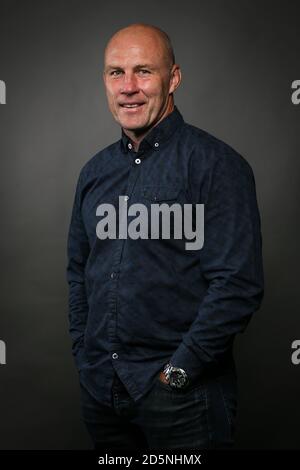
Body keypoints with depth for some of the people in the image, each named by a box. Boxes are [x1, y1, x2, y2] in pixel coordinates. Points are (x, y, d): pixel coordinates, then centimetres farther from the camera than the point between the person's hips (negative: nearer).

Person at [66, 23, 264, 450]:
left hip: (182, 392, -5)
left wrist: (178, 371, -15)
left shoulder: (215, 164, -11)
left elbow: (239, 286, -16)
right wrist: (83, 354, 8)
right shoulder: (96, 171, 9)